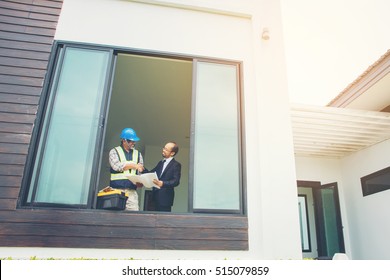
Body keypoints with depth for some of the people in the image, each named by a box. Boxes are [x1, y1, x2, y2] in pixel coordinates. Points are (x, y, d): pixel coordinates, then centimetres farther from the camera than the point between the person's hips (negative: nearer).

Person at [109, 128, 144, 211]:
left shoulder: (138, 154, 17)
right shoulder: (114, 151, 7)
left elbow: (141, 170, 12)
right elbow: (116, 166, -9)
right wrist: (134, 165, -5)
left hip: (132, 190, 2)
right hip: (117, 188, -2)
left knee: (134, 211, -9)